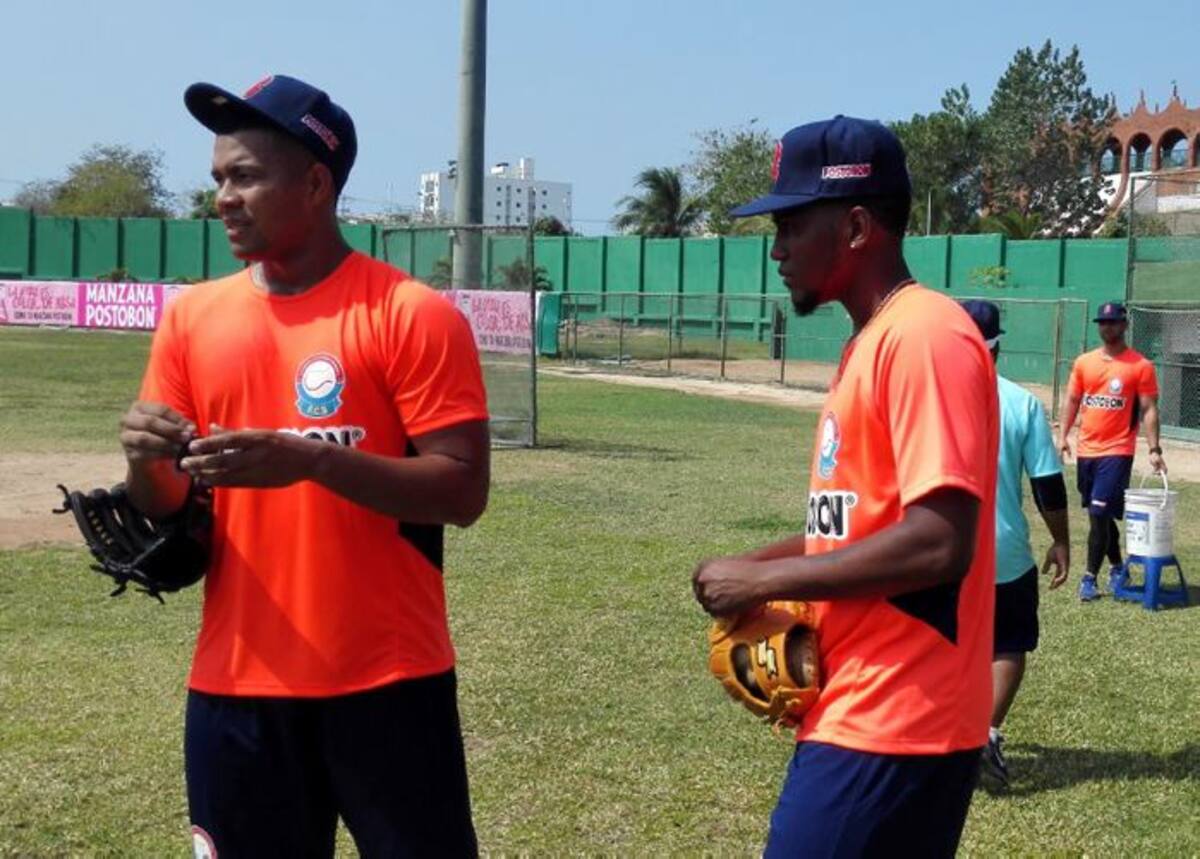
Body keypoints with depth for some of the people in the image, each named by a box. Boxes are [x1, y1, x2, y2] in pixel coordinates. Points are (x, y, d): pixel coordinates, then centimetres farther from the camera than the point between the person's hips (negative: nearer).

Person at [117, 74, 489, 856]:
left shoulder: (413, 314, -7)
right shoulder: (192, 318, 8)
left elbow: (463, 492, -12)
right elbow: (164, 507, 12)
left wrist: (313, 458, -24)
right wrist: (146, 460, -11)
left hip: (386, 682, -4)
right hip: (234, 684, 5)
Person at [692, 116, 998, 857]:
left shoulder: (925, 336, -17)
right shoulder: (872, 342, 13)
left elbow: (939, 543, -24)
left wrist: (762, 582, -17)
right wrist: (759, 565, 6)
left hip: (893, 725, -9)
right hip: (864, 710, 9)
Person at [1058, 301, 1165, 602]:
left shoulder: (1141, 366, -5)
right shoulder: (1083, 362, 7)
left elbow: (1149, 409, -6)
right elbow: (1072, 401, 12)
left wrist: (1154, 449, -12)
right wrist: (1064, 436, 2)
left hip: (1117, 452, -5)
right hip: (1087, 451, 5)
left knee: (1100, 514, -9)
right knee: (1100, 515, 15)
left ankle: (1090, 578, -2)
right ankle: (1117, 567, 32)